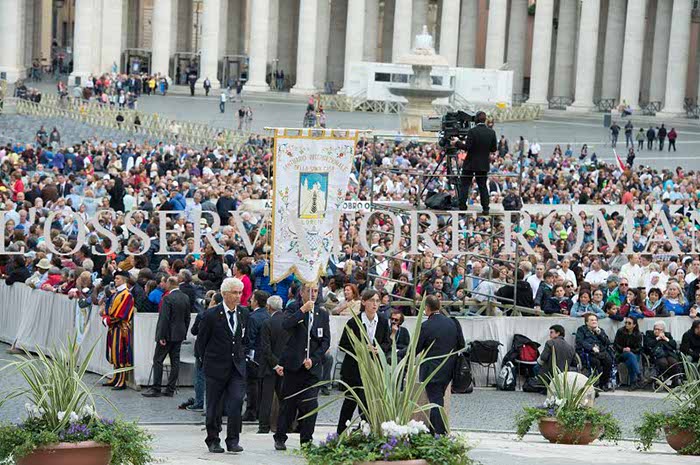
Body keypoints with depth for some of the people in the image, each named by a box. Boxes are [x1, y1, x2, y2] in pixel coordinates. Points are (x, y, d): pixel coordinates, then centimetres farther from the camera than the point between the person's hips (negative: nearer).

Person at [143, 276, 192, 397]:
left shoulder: (168, 298, -17)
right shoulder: (186, 298, 6)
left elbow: (164, 318, -18)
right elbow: (187, 318, 12)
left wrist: (161, 336, -15)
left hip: (168, 334, -7)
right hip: (179, 334, 7)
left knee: (158, 360, 0)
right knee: (175, 361, 8)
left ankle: (156, 389, -1)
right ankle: (170, 389, 10)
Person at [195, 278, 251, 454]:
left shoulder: (244, 313, 5)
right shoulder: (212, 315, -9)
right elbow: (201, 341, 1)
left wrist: (241, 355, 12)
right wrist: (208, 360, 4)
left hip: (237, 367, 3)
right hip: (216, 367, -3)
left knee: (236, 402, -11)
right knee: (214, 407, 5)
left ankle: (233, 440, -3)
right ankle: (213, 441, 19)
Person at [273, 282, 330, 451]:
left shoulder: (322, 314, 11)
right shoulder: (293, 308, 2)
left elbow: (326, 341, 8)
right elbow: (286, 324, -19)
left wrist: (313, 359, -5)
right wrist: (303, 310, -23)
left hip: (313, 365, 2)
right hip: (293, 365, -2)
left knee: (310, 403, -7)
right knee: (289, 403, 3)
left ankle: (306, 440, 2)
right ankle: (280, 438, 16)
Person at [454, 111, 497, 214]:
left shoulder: (472, 131, -15)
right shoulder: (491, 132, -2)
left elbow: (467, 147, -17)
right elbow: (494, 149, 2)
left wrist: (457, 143, -2)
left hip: (471, 163, -4)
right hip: (484, 163, 4)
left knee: (464, 184, 5)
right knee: (483, 186, 10)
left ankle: (462, 206, 1)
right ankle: (485, 208, 4)